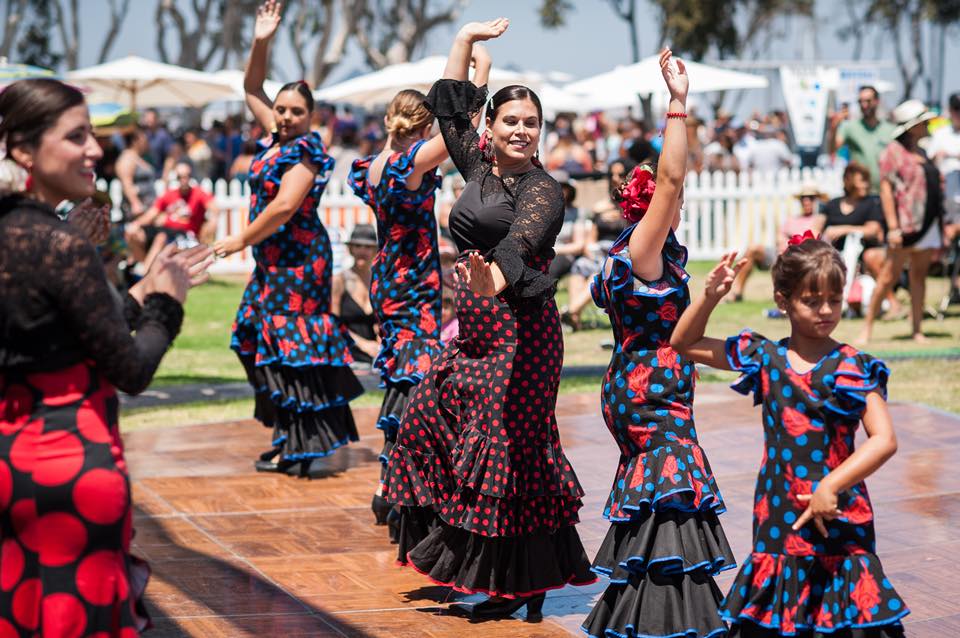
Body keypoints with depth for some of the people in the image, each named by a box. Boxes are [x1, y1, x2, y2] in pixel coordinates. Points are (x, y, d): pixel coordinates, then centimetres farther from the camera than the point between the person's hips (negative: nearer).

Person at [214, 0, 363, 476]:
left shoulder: (305, 151, -13)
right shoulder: (277, 139, 11)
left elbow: (284, 207, -22)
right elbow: (252, 91, 21)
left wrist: (241, 240, -13)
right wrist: (260, 44, 8)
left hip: (297, 259, -10)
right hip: (273, 259, 10)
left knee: (295, 346, -9)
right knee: (258, 339, 11)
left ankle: (310, 446, -8)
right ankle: (290, 442, 16)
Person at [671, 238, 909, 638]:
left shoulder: (854, 368, -5)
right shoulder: (764, 358, 5)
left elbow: (884, 439, -13)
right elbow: (684, 343, 15)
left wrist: (830, 486, -20)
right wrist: (710, 296, 0)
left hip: (838, 517, -3)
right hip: (779, 517, 3)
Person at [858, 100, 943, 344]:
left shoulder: (921, 153, 18)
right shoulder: (894, 152, -4)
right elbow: (886, 189, -10)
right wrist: (892, 227, -18)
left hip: (929, 223, 7)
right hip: (905, 224, -7)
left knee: (919, 275, 7)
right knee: (890, 276, -7)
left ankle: (917, 329, 10)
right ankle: (867, 327, -1)